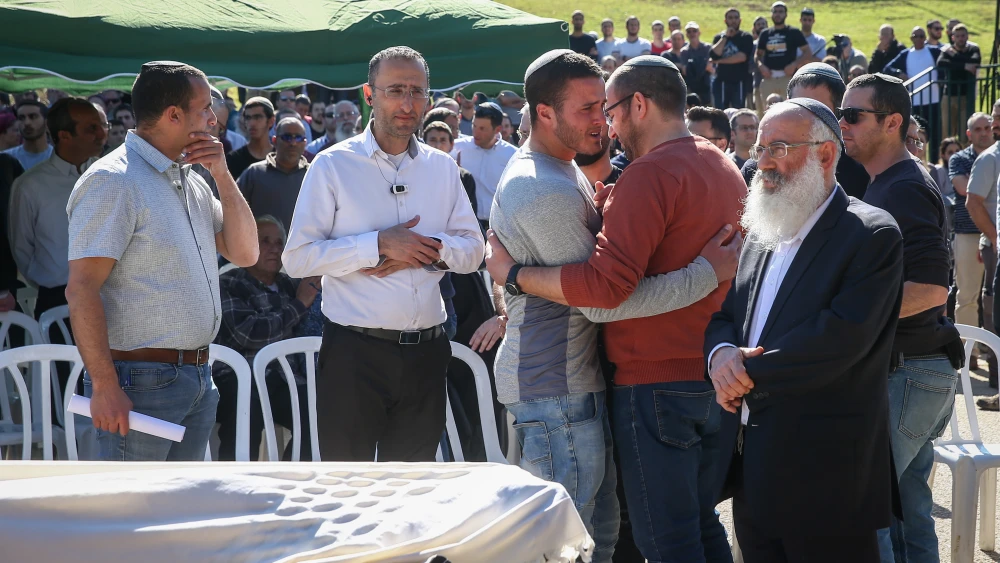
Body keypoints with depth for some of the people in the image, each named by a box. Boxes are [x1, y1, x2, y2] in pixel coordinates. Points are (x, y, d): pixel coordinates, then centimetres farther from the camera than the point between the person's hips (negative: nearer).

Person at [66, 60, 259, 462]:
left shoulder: (191, 181, 15)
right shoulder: (113, 180, -13)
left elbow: (244, 254, 14)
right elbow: (81, 290, -18)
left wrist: (222, 176, 3)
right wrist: (105, 386, -23)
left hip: (197, 379, 9)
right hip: (141, 381, -8)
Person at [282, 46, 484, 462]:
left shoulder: (442, 167, 11)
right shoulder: (334, 166, -3)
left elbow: (472, 250, 12)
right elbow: (296, 258, -10)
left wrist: (431, 249, -9)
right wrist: (379, 244, -18)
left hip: (426, 351, 4)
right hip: (354, 353, -4)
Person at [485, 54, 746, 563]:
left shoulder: (651, 173, -18)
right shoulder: (725, 168, 11)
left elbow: (607, 283, -27)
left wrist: (512, 273, -17)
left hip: (655, 381, -9)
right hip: (712, 380, 9)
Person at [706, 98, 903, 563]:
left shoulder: (872, 236, -10)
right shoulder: (760, 232, 14)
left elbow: (842, 337, -21)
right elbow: (723, 315, 15)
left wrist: (749, 374, -16)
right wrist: (721, 353, -10)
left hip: (824, 473, -7)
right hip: (748, 460, 7)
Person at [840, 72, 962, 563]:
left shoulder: (904, 190, -15)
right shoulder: (882, 187, 16)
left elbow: (930, 288, -26)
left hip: (906, 373, -10)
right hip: (904, 369, 10)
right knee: (906, 508, 14)